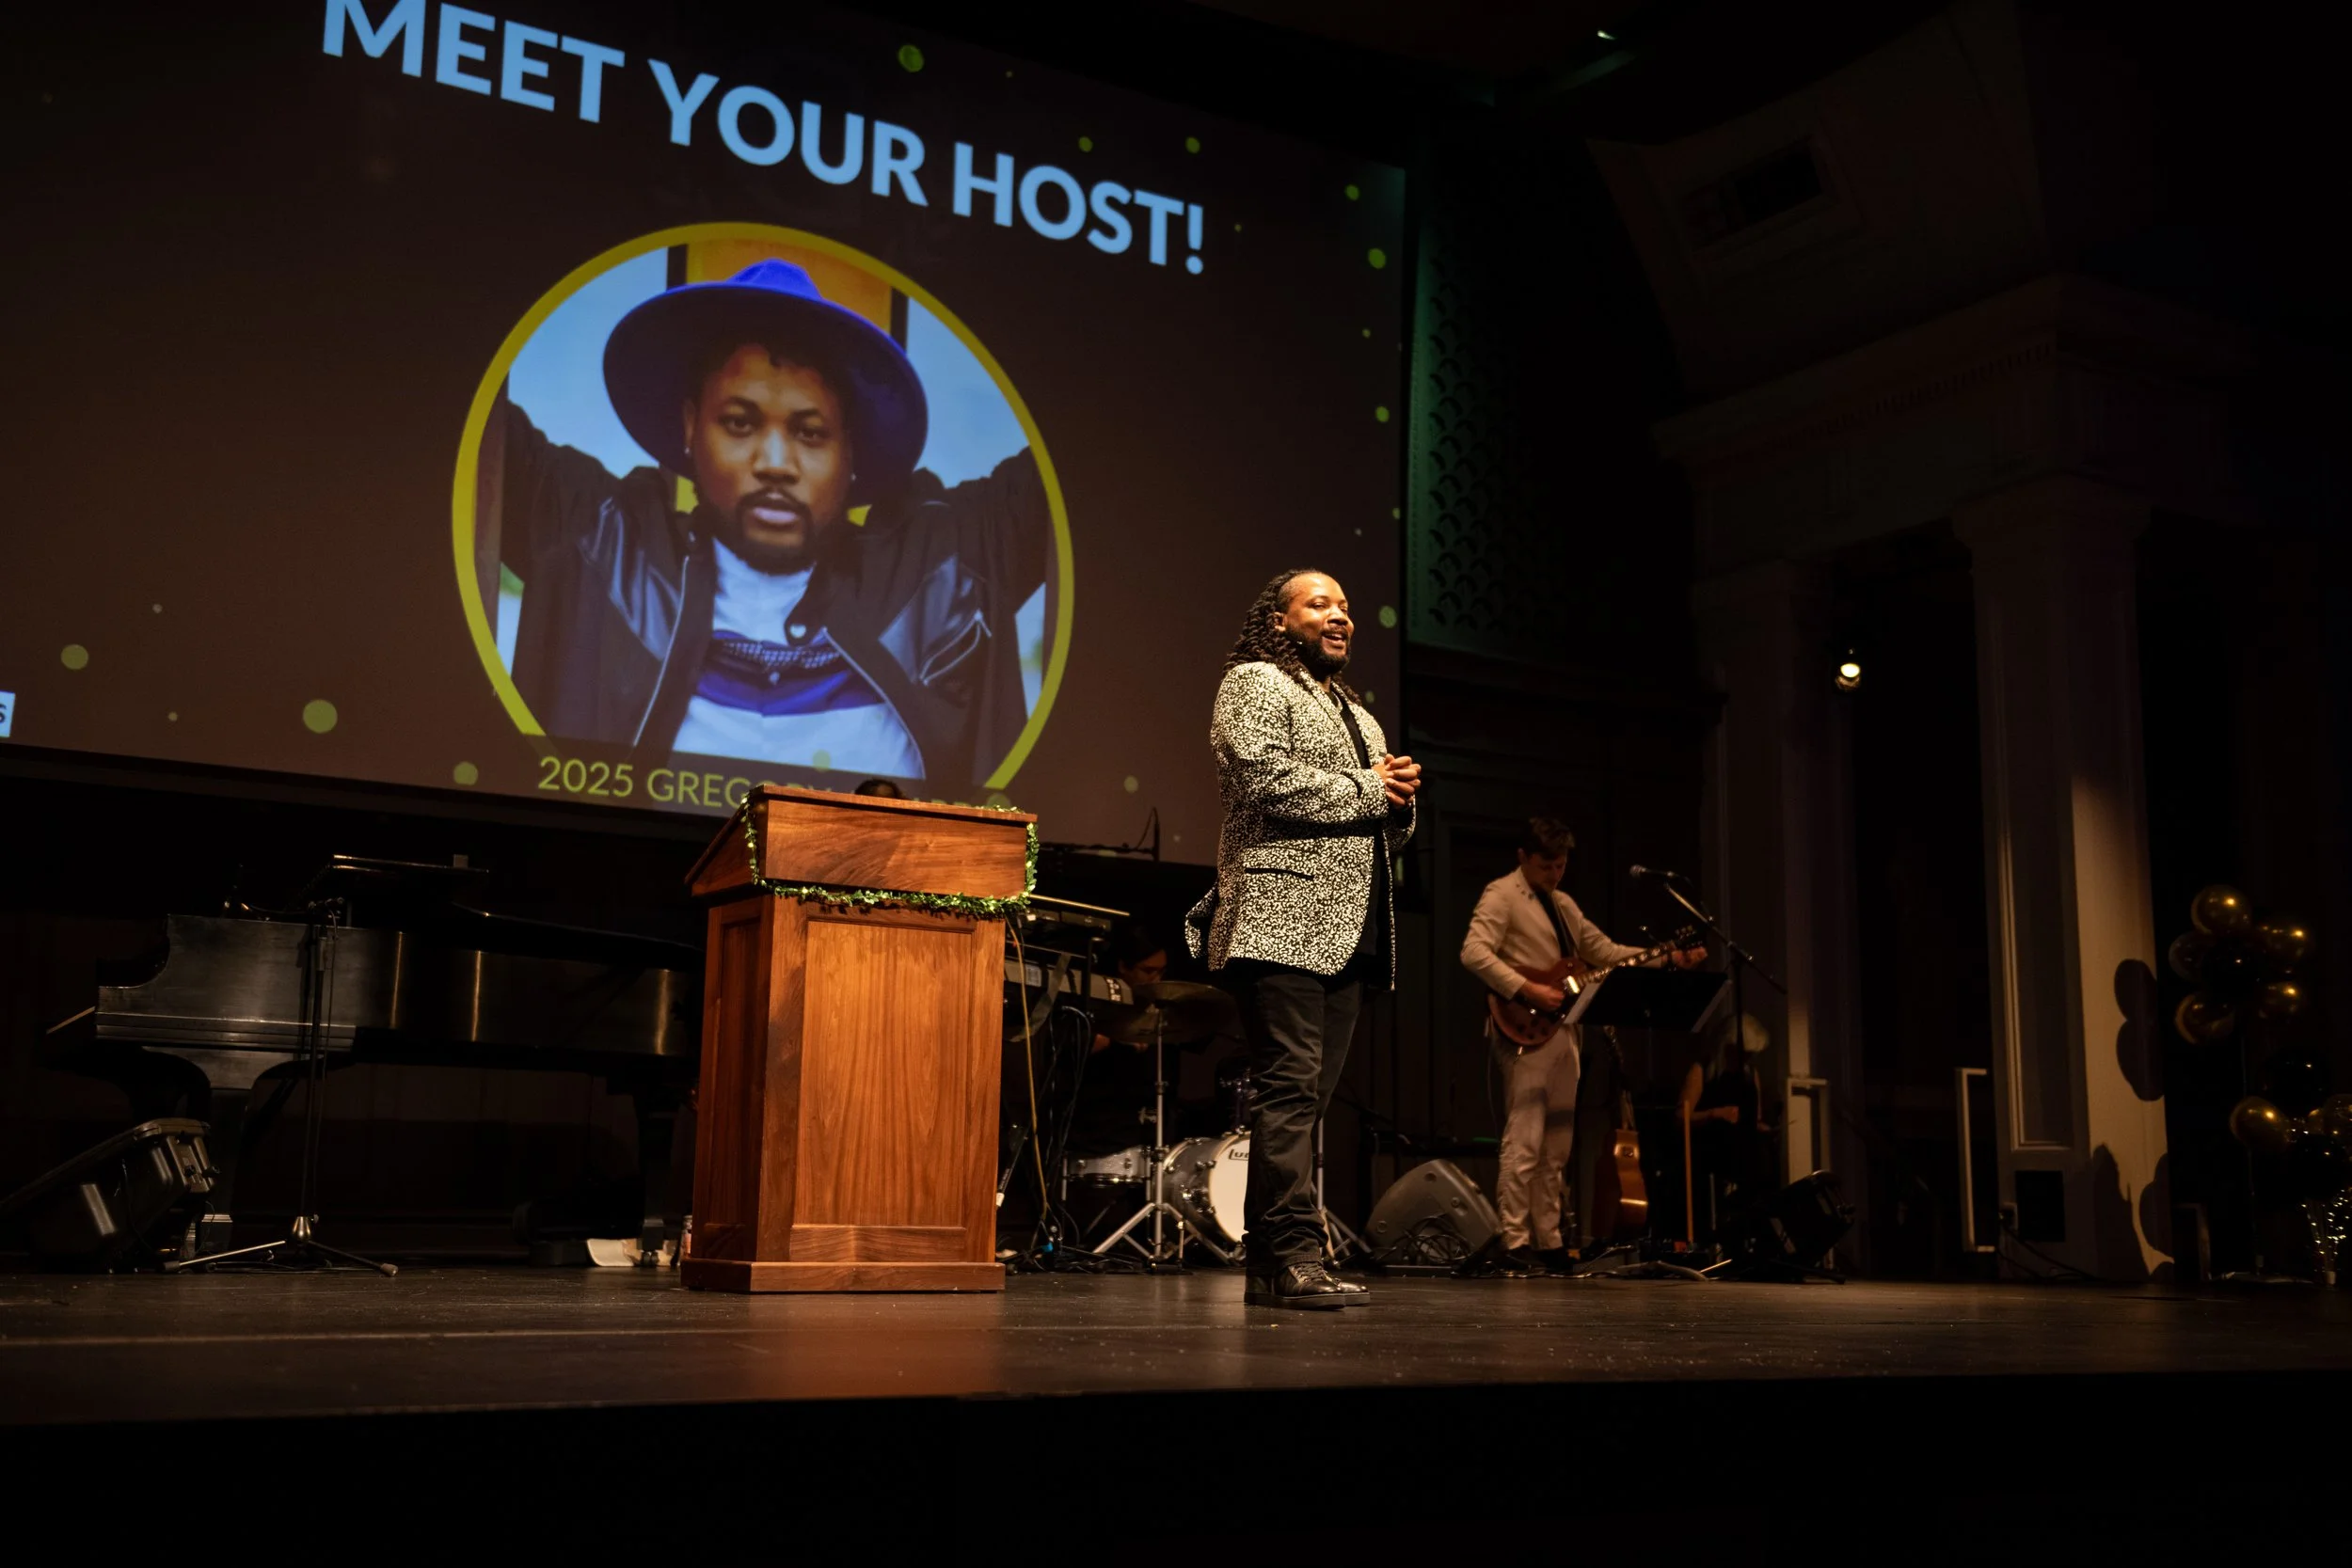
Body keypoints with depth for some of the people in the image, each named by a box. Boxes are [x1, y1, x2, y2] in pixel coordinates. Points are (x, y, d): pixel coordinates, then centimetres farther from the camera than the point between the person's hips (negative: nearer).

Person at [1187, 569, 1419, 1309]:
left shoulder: (1358, 716, 29)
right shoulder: (1254, 685, 3)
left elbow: (1388, 830, 29)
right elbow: (1266, 780, -15)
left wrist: (1400, 797, 6)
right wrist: (1366, 790, -7)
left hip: (1348, 932, 9)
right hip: (1283, 923, -8)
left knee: (1308, 1097, 6)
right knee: (1291, 1088, -14)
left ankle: (1269, 1262, 9)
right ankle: (1292, 1259, -15)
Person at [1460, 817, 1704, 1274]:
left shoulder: (1563, 905, 21)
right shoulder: (1501, 895, -4)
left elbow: (1604, 951, 22)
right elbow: (1473, 952, -17)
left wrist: (1670, 958, 12)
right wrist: (1527, 990, -23)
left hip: (1562, 1032, 8)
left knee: (1556, 1149, 9)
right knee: (1524, 1142, -11)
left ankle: (1549, 1242, 14)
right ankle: (1515, 1244, -7)